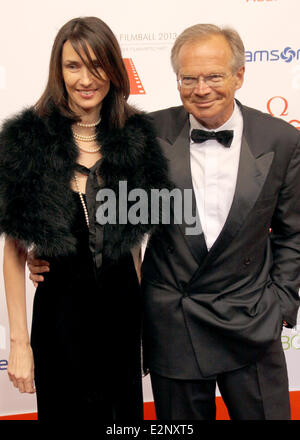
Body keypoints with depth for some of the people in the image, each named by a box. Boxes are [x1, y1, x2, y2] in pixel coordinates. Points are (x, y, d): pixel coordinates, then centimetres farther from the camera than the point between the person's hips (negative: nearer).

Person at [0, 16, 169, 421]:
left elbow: (133, 235, 7)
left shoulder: (136, 137, -2)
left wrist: (148, 315, 6)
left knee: (126, 408, 19)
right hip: (61, 311, -2)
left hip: (124, 308, 3)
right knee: (68, 408, 15)